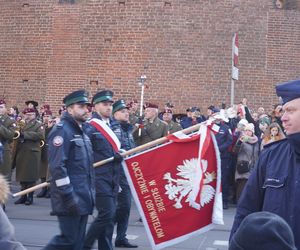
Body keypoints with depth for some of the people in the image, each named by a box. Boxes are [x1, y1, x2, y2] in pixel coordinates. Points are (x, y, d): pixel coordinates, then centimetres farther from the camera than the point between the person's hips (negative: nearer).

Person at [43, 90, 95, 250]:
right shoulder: (62, 130, -13)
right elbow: (57, 166, -21)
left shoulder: (81, 131, 16)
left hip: (82, 197, 9)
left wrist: (90, 193, 18)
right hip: (70, 199, -9)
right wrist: (68, 196, -23)